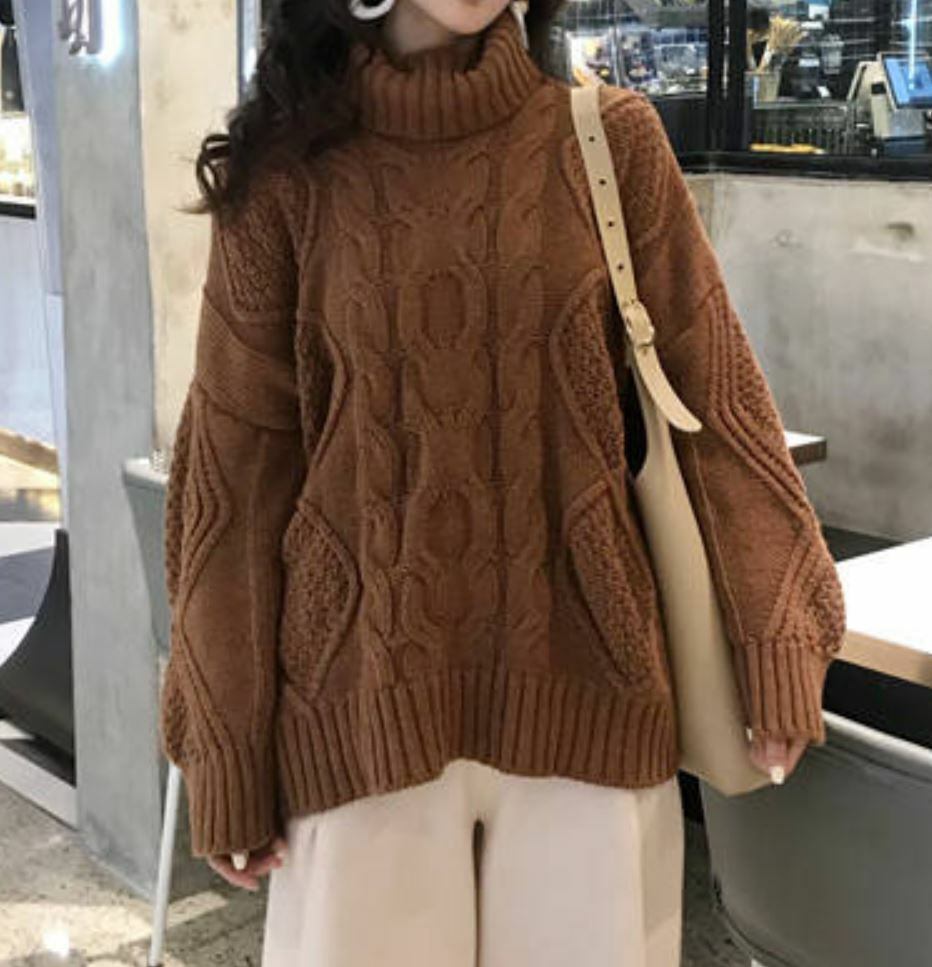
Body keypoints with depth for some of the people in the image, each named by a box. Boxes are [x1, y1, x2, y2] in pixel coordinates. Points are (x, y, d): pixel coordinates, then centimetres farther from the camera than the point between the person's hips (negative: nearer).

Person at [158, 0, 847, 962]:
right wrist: (227, 748, 0)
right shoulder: (286, 175, -2)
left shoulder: (609, 138, 0)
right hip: (368, 695, 0)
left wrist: (777, 634, -3)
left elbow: (713, 394, 1)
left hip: (580, 677, 1)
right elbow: (237, 466, -1)